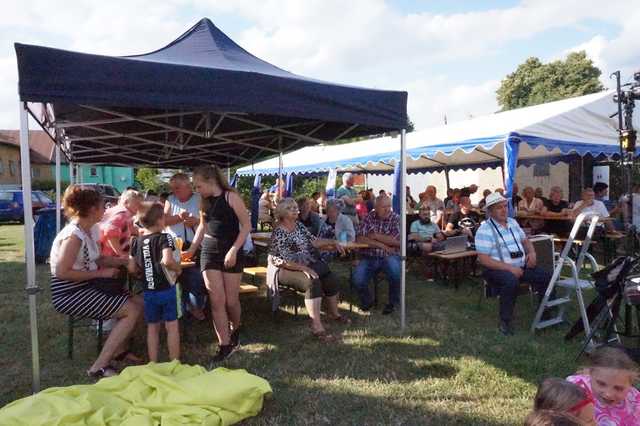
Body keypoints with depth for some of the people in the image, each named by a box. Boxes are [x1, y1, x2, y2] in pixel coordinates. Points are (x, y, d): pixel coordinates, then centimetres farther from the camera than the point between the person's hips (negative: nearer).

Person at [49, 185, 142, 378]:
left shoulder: (91, 230, 7)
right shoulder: (73, 236, -21)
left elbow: (98, 260, 14)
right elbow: (62, 272, -26)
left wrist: (127, 260, 2)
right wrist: (101, 273, -21)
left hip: (87, 287, 9)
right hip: (69, 294, -9)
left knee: (138, 302, 5)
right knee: (132, 311, -17)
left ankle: (116, 351, 20)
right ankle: (99, 367, -8)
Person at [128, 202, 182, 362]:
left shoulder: (137, 241, 2)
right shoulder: (164, 237, -13)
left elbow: (132, 269, 2)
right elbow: (167, 260, -30)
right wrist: (178, 268, -12)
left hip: (148, 292, 5)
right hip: (167, 289, -4)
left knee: (152, 328, 16)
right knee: (172, 326, 8)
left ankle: (153, 364, 23)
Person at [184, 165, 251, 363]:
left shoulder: (231, 197, -9)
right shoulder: (205, 201, 10)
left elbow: (246, 225, -10)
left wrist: (234, 250, -16)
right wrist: (191, 249, 17)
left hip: (231, 252, -4)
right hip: (209, 251, 5)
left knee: (231, 300, 2)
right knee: (216, 300, -3)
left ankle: (235, 328, 33)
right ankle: (224, 345, 5)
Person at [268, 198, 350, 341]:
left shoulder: (299, 225, 9)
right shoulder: (278, 233, -14)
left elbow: (313, 241, 15)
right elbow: (280, 261, -20)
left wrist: (333, 242, 8)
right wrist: (303, 268, -25)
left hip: (309, 264, 8)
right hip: (287, 270, -8)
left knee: (331, 279, -9)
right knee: (313, 282, -33)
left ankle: (334, 313, 16)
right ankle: (317, 327, -34)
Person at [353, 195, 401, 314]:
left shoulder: (396, 218, -1)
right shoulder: (369, 218, 4)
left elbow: (397, 241, -15)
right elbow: (359, 238, -8)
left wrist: (376, 236, -9)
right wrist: (381, 245, -15)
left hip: (389, 256, -1)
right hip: (369, 257, 1)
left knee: (395, 268, -34)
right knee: (357, 279, -23)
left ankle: (393, 302, -5)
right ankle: (366, 301, 13)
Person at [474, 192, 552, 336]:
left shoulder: (512, 222, 11)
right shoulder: (485, 229, -13)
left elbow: (525, 240, 24)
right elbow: (483, 259, -18)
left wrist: (531, 252, 1)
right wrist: (509, 268, -24)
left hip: (521, 266, 7)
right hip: (498, 269, -7)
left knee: (546, 277, -8)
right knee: (511, 281, -36)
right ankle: (505, 322, -19)